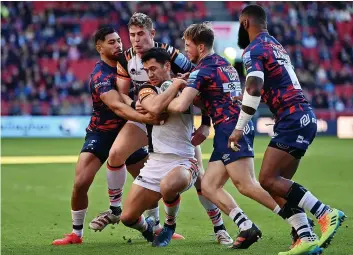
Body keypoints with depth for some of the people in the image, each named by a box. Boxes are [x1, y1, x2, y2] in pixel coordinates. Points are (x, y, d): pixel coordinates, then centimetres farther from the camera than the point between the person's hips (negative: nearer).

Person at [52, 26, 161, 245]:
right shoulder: (100, 76, -22)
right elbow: (116, 106, -37)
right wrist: (144, 118, -52)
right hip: (101, 134, -5)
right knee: (81, 183, -15)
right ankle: (76, 233, 2)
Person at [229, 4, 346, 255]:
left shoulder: (253, 50, -7)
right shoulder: (276, 46, 22)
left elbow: (254, 89, -21)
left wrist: (239, 128, -18)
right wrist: (243, 98, 36)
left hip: (293, 119, -9)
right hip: (304, 117, 9)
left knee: (269, 180, -13)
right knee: (279, 183, 7)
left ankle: (326, 214, -17)